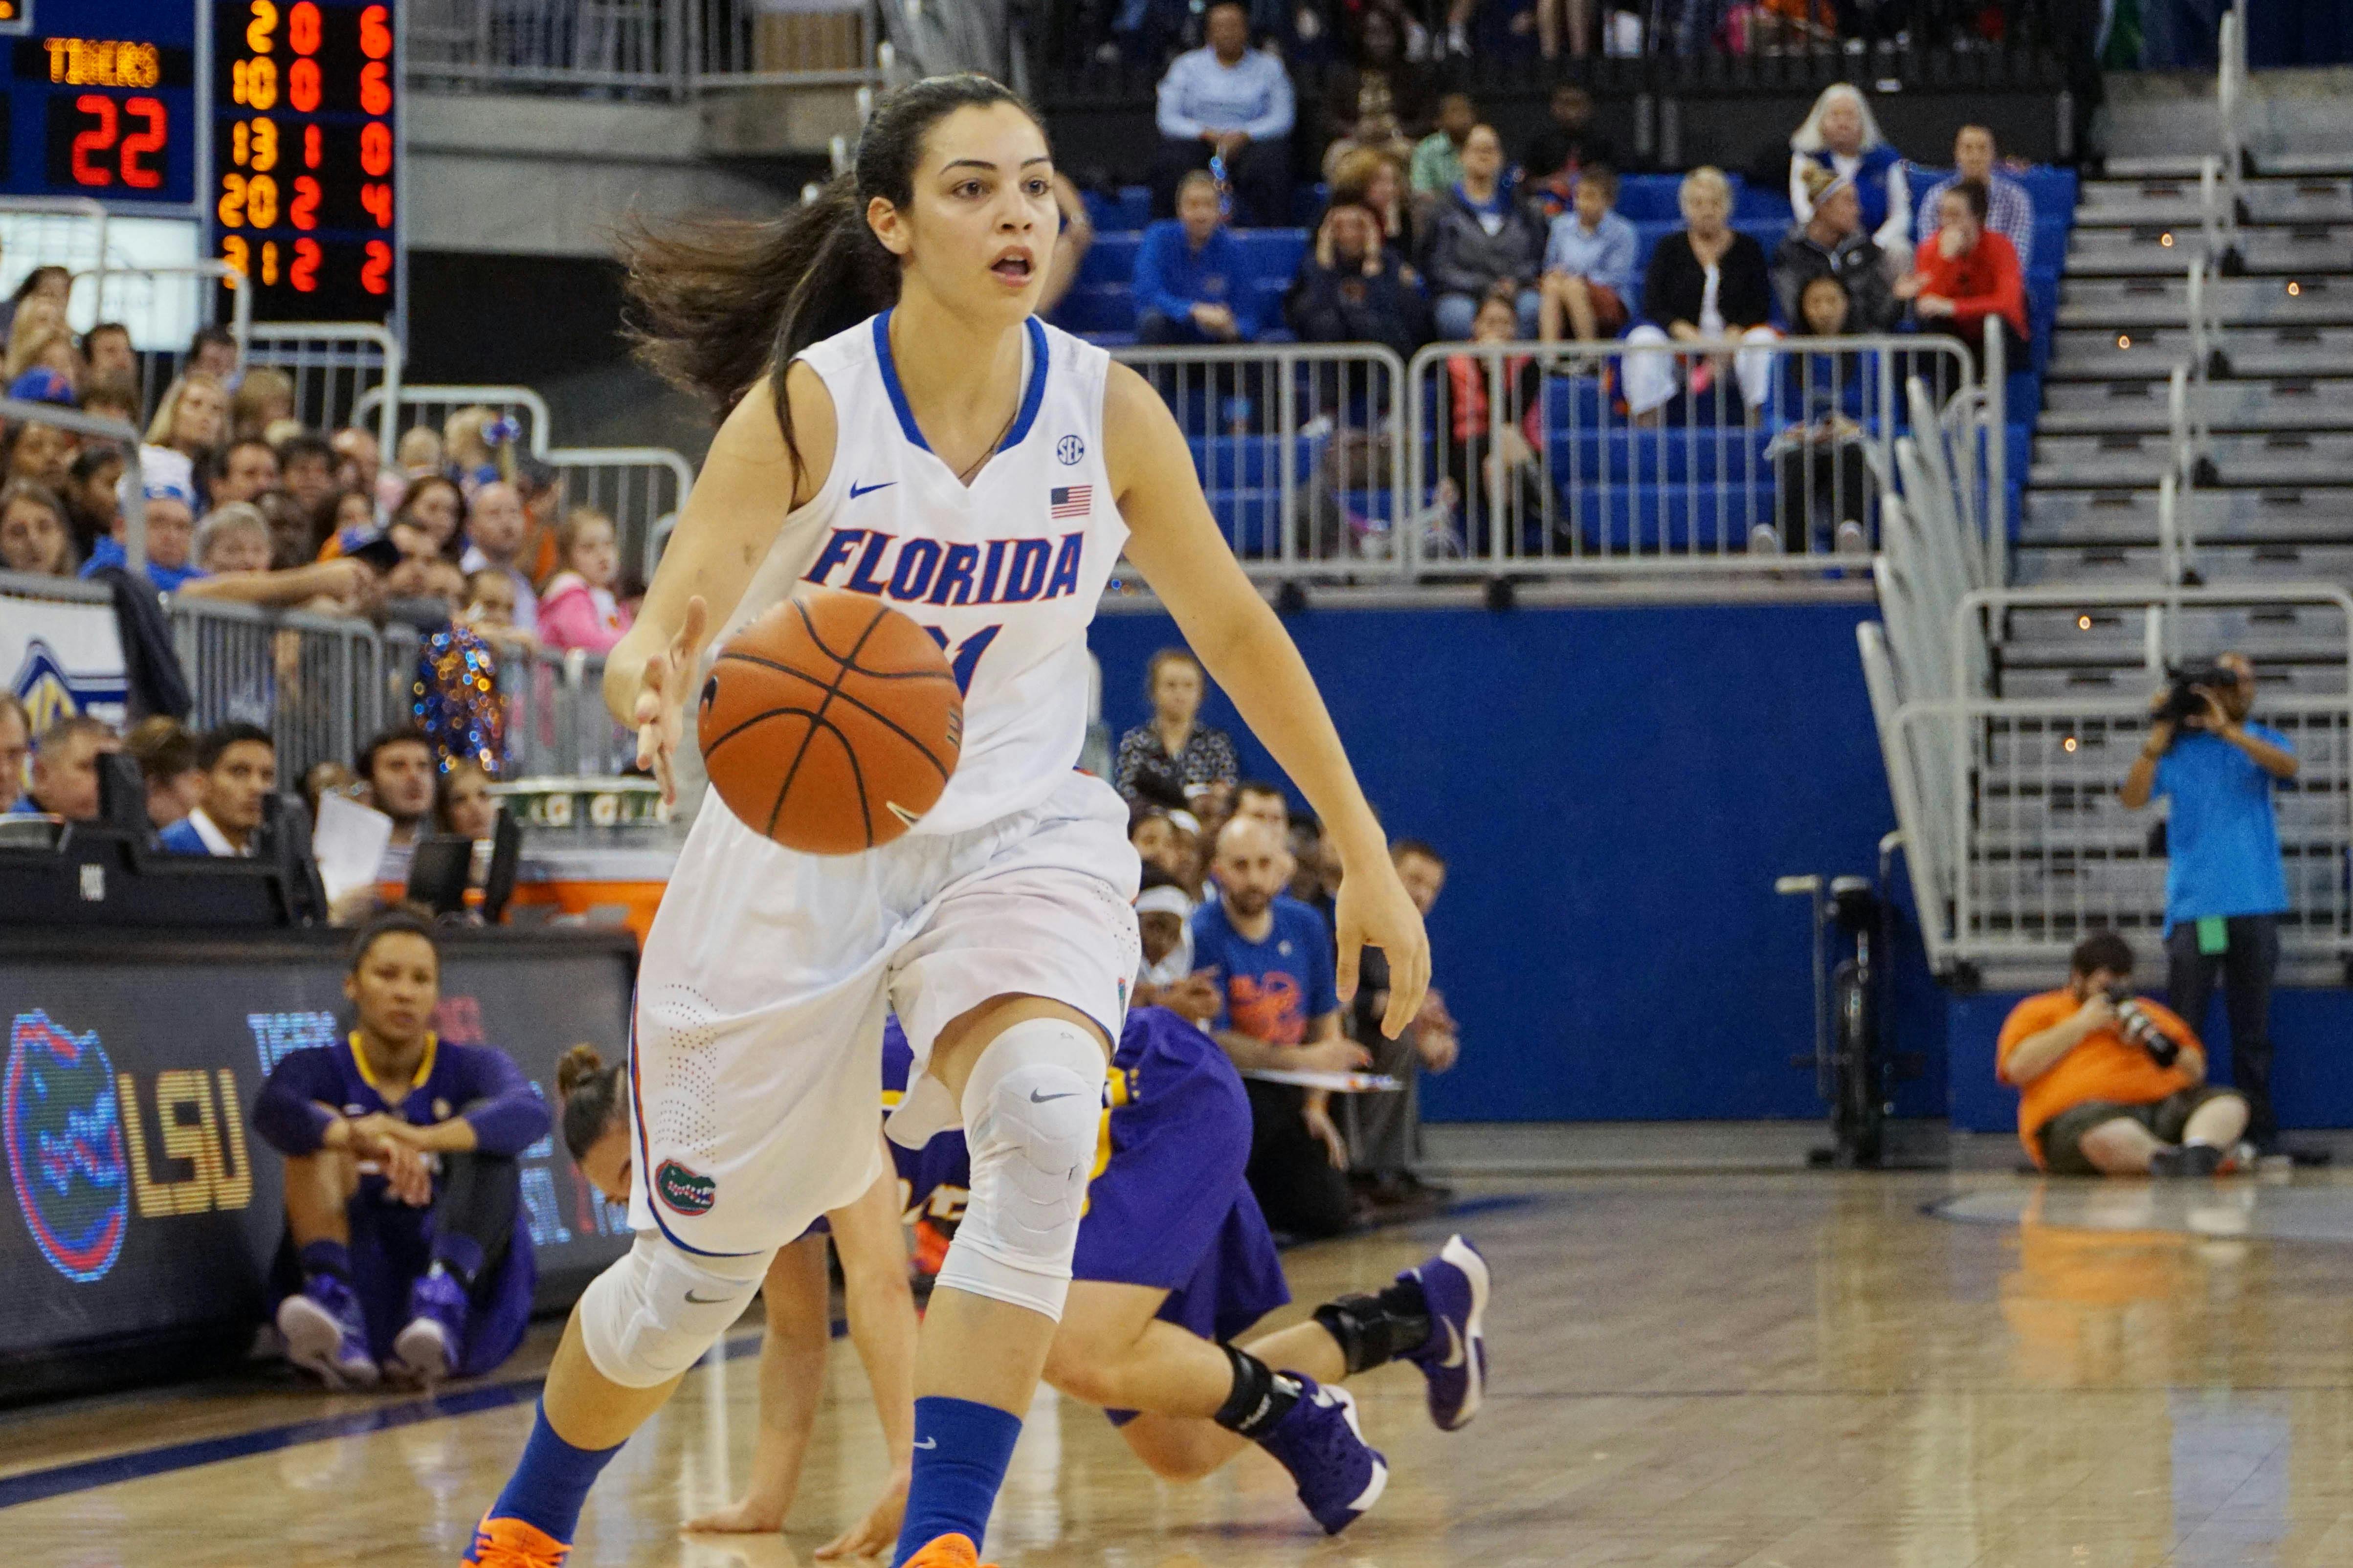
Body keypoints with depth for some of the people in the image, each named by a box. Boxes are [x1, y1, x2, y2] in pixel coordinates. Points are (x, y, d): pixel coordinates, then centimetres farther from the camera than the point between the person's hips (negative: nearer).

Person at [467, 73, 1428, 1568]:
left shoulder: (1109, 412, -7)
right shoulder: (808, 406, -15)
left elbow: (1235, 626, 5)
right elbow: (677, 609, -23)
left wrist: (1369, 857, 7)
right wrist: (652, 677, -49)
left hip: (1016, 833, 1)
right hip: (798, 845, -1)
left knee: (1044, 1134, -31)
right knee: (698, 1270, 8)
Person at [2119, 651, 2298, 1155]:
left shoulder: (2261, 741, 11)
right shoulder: (2179, 748, 6)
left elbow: (2287, 765, -12)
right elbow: (2133, 797, -5)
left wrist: (2225, 729, -18)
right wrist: (2159, 736, -12)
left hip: (2255, 905, 2)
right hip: (2195, 904, -2)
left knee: (2253, 1027, 5)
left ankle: (2259, 1127, 9)